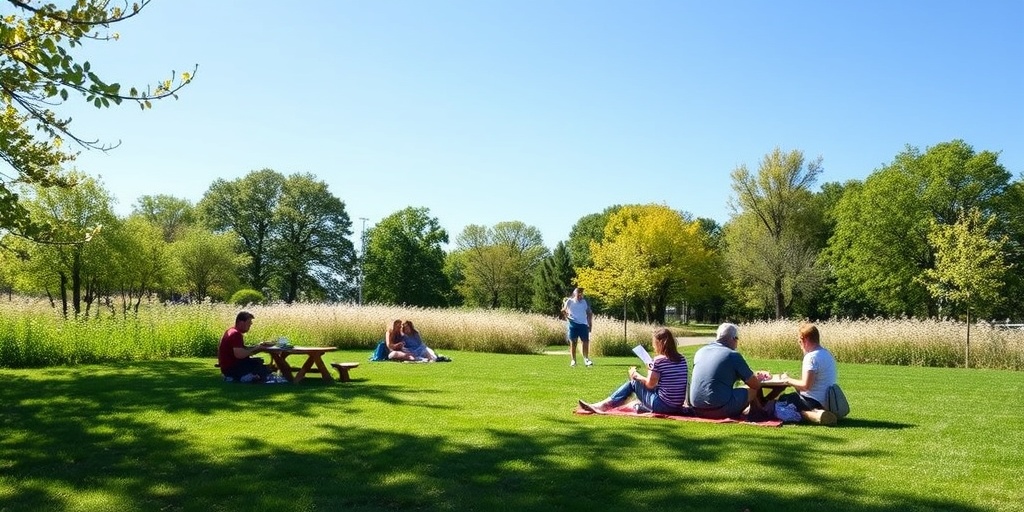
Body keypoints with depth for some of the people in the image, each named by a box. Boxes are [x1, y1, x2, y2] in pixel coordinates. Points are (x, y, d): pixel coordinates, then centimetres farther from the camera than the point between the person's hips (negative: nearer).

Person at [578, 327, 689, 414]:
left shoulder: (659, 360, -15)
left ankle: (605, 405, 16)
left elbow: (650, 384, -7)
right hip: (677, 406, 7)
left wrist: (636, 375, 8)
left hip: (662, 405, -7)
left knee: (633, 382, 11)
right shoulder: (681, 359, 5)